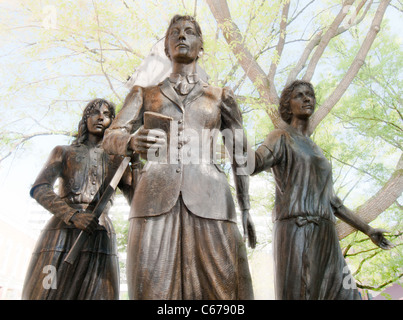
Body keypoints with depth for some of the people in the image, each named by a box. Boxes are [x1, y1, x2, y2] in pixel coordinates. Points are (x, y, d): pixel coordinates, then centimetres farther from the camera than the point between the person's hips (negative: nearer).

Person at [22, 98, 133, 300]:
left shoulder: (117, 161, 21)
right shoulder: (63, 152, 18)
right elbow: (39, 189, 2)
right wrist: (73, 216, -15)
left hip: (100, 241, 1)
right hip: (61, 236, 0)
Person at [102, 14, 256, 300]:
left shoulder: (221, 96, 22)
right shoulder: (144, 93, 22)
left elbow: (240, 155, 18)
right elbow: (111, 137, 8)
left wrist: (246, 209, 8)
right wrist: (132, 141, -17)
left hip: (208, 200, 0)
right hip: (156, 199, 1)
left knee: (224, 289, -8)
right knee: (153, 290, -6)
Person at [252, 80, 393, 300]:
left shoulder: (314, 150, 25)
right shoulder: (281, 138, 4)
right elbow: (249, 165, -16)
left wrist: (367, 229, 27)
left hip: (325, 238, 7)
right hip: (295, 232, -7)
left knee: (344, 293, 5)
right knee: (298, 294, -7)